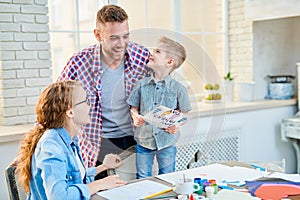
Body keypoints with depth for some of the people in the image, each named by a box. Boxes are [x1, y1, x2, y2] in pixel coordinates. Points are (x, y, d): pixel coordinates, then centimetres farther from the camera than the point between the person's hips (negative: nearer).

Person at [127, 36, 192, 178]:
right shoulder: (142, 85, -2)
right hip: (143, 140, 1)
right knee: (142, 179, 12)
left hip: (167, 142, -1)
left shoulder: (178, 89, -8)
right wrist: (136, 117, -13)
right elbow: (133, 107, 7)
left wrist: (177, 125, -16)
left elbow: (185, 113, 2)